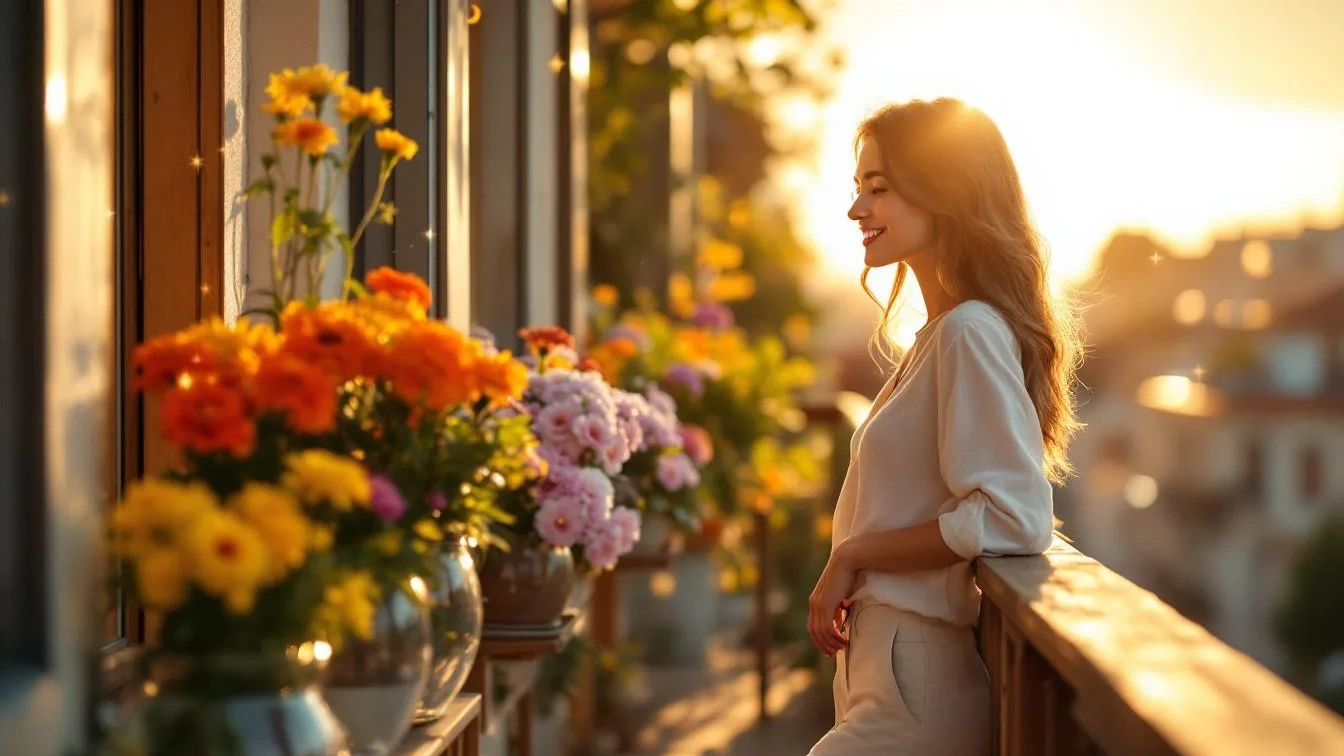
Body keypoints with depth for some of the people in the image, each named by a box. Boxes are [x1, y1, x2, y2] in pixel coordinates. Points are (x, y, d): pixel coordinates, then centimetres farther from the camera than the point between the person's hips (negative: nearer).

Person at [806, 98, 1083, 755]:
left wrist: (853, 556, -15)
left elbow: (1013, 518, -22)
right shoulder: (941, 334, 15)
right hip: (884, 669, 9)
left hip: (916, 693, -9)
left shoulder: (971, 332, -14)